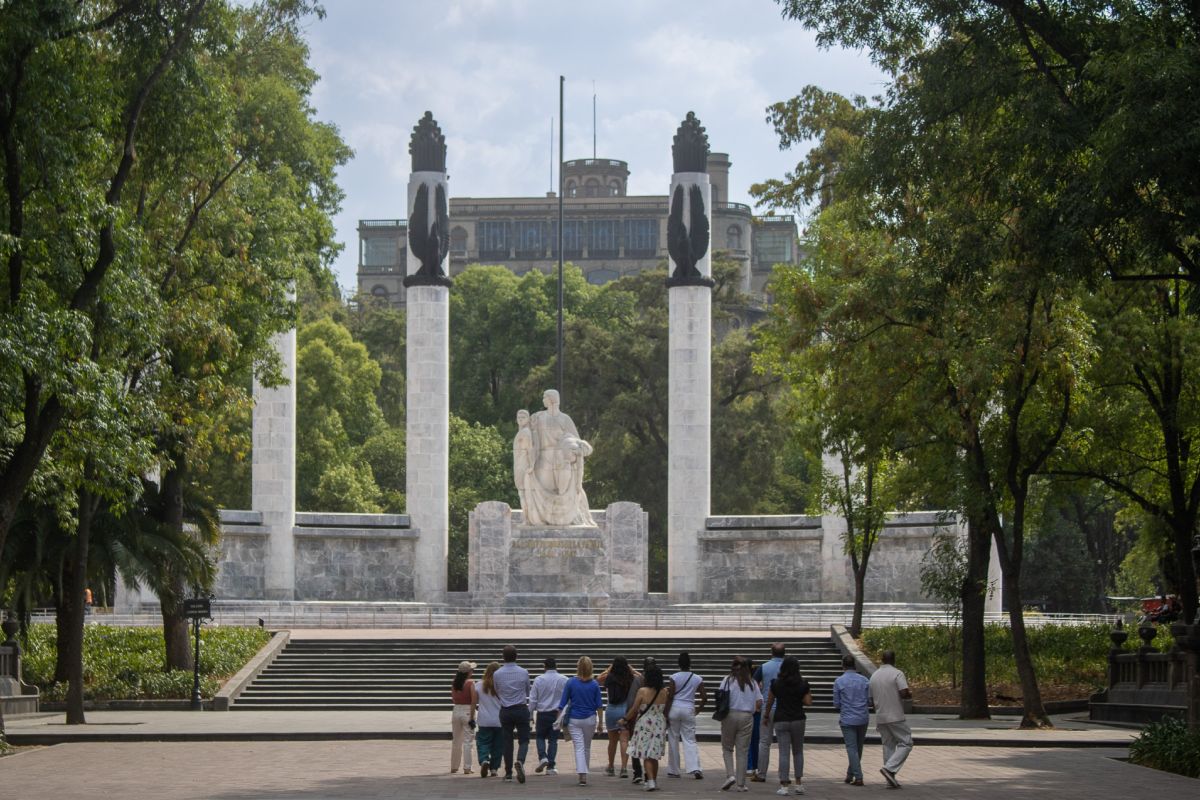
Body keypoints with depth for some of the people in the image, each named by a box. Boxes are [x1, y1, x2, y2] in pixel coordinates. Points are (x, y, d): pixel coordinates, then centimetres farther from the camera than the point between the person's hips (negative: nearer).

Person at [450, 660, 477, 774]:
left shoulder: (454, 683, 4)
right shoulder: (471, 683, -11)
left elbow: (453, 699, 9)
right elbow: (474, 701, -14)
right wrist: (472, 717, -12)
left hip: (456, 712, 5)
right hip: (467, 712, -5)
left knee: (456, 741, 17)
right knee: (467, 741, 0)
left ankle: (454, 766, 24)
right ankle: (466, 768, -2)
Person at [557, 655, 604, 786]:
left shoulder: (571, 683, -8)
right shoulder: (594, 684, -4)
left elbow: (562, 704, -5)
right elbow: (599, 705, -1)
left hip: (574, 719, -2)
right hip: (590, 719, 2)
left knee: (579, 747, -2)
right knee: (587, 747, 17)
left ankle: (582, 775, -16)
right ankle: (585, 773, 26)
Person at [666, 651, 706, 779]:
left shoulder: (674, 678, -5)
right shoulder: (697, 679, 2)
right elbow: (704, 697, 2)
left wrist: (666, 713, -3)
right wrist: (700, 708, 19)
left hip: (675, 708, -1)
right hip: (689, 710, 1)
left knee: (673, 740, 7)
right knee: (690, 740, 3)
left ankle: (673, 770, 10)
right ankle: (695, 768, -14)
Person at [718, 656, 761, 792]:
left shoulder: (728, 680, -2)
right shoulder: (752, 682, 4)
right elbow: (759, 703, 3)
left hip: (730, 715, -1)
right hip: (747, 717, 2)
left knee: (727, 748, 13)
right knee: (742, 750, 6)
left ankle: (730, 775, -6)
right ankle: (741, 784, 6)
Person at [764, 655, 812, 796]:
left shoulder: (776, 684, -2)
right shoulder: (803, 684, -2)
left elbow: (769, 702, 5)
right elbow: (808, 702, -3)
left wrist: (766, 716, 20)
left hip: (780, 720, -1)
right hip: (798, 720, 1)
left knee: (784, 753, -1)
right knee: (798, 752, 14)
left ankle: (784, 786, -5)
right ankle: (799, 784, 14)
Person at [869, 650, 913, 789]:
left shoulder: (874, 676, 10)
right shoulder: (897, 674, -9)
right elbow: (904, 693, -20)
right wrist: (910, 695, 2)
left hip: (880, 718, 6)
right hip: (896, 717, -6)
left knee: (888, 746, 11)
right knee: (906, 743, 2)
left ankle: (890, 780, 8)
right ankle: (889, 768, -16)